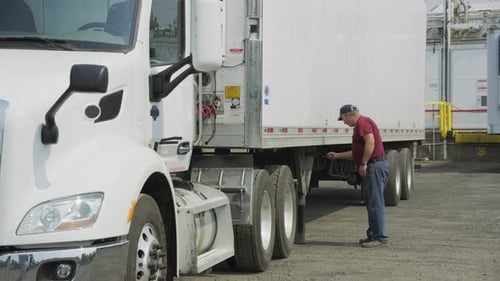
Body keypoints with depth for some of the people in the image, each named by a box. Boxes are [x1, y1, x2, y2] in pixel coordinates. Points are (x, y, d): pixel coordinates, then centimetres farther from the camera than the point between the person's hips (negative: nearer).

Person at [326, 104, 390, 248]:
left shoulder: (362, 122, -9)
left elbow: (370, 142, -26)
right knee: (371, 202, 15)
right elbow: (357, 153, 30)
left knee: (375, 202, -10)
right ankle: (373, 235, 21)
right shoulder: (361, 124, 24)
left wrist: (363, 164, -22)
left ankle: (380, 237, -9)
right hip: (372, 167, 11)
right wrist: (337, 155, 32)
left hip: (375, 166, -11)